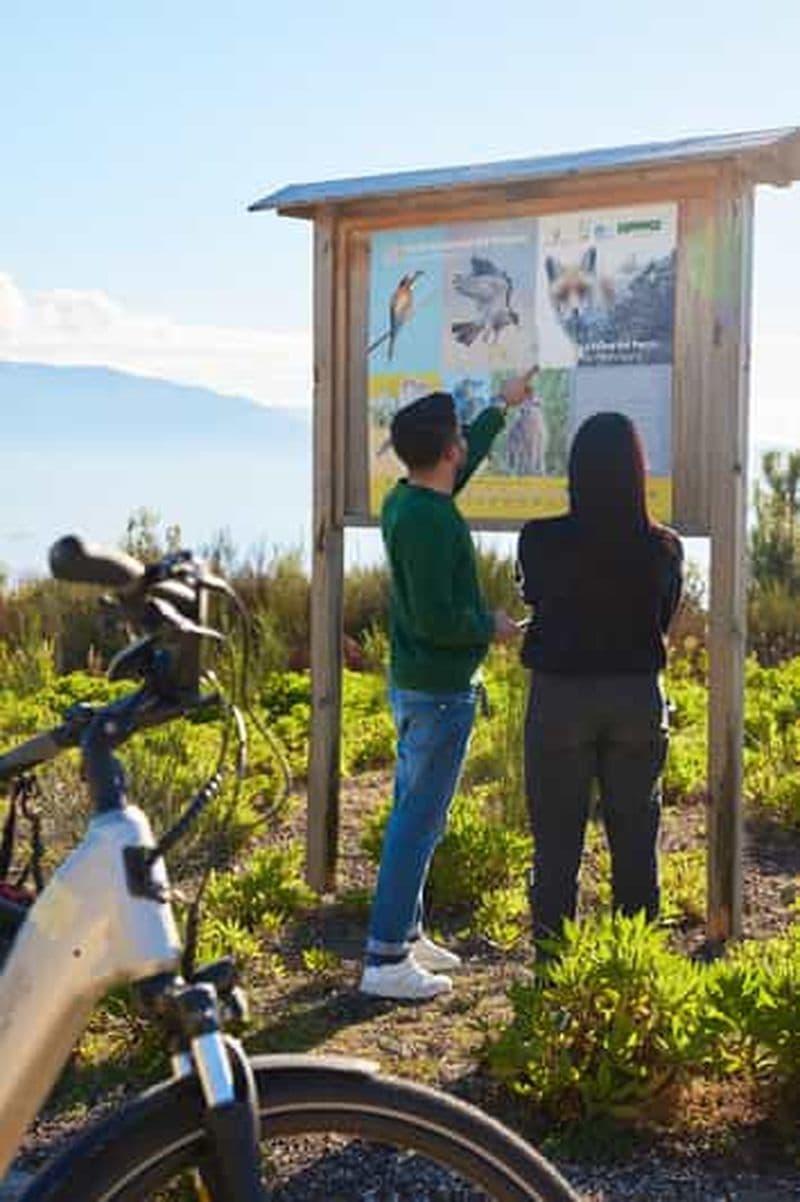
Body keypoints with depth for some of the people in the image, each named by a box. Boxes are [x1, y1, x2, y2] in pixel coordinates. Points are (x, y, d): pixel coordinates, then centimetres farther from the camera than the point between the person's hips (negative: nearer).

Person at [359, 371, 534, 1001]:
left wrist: (502, 407, 38)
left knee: (414, 813, 17)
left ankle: (405, 933, 28)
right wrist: (492, 626, -10)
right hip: (439, 689, -10)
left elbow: (465, 459, 28)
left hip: (415, 683, 10)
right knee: (420, 820, -6)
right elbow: (435, 618, -27)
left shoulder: (407, 501, 7)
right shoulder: (429, 521, -22)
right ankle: (386, 959, -1)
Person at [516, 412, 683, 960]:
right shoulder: (664, 549, -9)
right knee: (634, 840, 13)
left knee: (557, 839, 8)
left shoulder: (540, 541, -13)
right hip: (638, 699, 2)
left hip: (559, 695, -1)